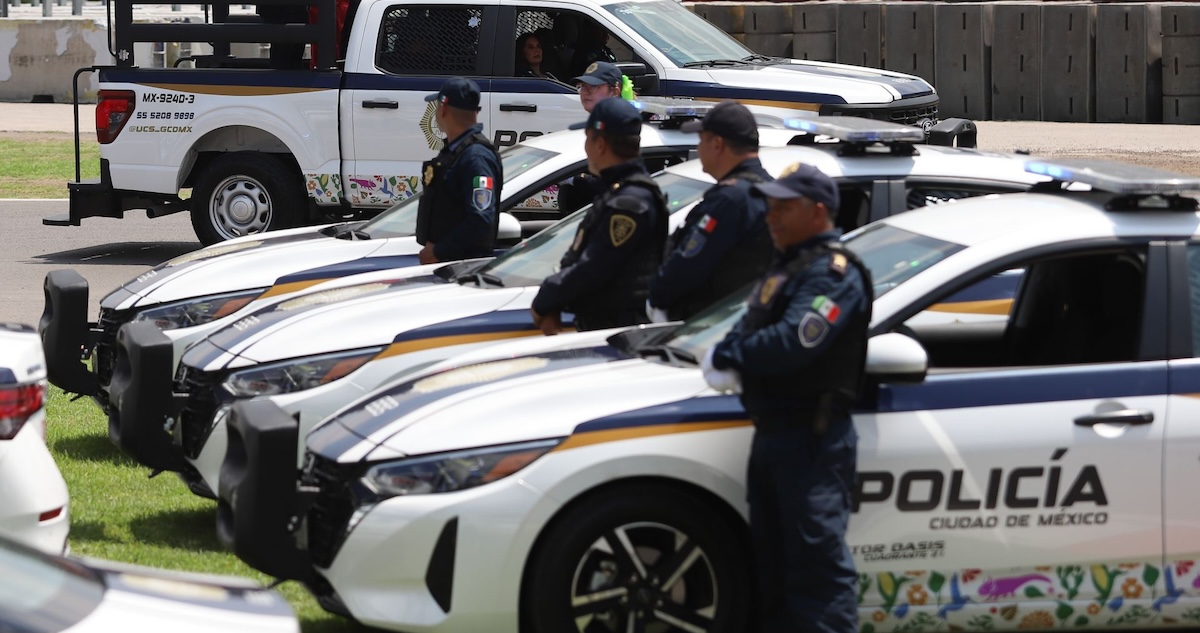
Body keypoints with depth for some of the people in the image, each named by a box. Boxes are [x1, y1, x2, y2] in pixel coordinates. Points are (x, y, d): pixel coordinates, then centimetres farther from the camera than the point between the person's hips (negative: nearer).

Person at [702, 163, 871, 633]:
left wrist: (728, 357, -13)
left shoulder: (832, 272, -13)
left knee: (818, 562, -11)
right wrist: (728, 357, -5)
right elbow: (753, 329, 17)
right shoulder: (789, 265, 21)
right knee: (772, 561, 15)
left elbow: (793, 343, -26)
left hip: (813, 440, -10)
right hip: (772, 435, 10)